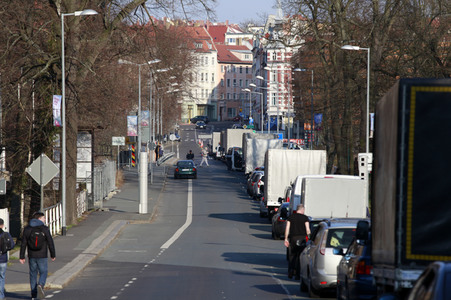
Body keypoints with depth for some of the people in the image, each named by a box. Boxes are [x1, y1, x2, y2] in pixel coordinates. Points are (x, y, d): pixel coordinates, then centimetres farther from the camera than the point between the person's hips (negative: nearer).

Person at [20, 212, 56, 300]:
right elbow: (50, 243, -6)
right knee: (43, 273, 8)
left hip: (31, 256, 3)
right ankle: (40, 285, -21)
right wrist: (53, 255, 4)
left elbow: (23, 244, -1)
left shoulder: (27, 229, 0)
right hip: (42, 256, -3)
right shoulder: (45, 229, -8)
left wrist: (22, 257, 4)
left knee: (33, 274, 12)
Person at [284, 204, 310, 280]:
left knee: (291, 256, 13)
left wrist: (286, 239, 6)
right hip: (302, 238, -2)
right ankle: (297, 275, -1)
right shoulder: (305, 218, 0)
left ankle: (290, 273, 8)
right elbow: (307, 230, -4)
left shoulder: (291, 217, 6)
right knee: (299, 257, 2)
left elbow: (287, 228, 3)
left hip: (293, 238, 2)